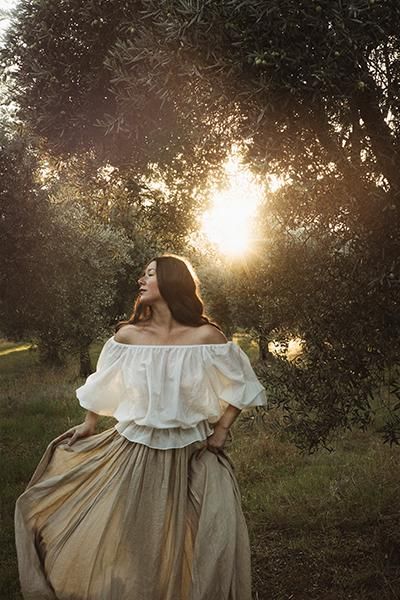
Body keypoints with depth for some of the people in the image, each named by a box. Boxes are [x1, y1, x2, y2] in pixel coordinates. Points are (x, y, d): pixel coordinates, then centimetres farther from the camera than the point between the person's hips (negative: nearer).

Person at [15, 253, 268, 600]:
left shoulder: (205, 336, -11)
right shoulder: (128, 335, -3)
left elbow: (241, 384, 0)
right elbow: (105, 382, 14)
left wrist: (221, 431, -3)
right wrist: (89, 425, 17)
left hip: (190, 457, -2)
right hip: (133, 453, 2)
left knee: (183, 550, 7)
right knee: (119, 543, 12)